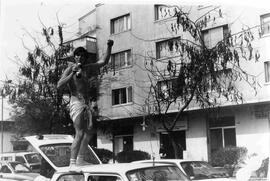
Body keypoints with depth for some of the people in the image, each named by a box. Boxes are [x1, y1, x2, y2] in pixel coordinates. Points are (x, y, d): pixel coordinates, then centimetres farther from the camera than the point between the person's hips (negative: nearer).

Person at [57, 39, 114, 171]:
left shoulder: (88, 69, 14)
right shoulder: (70, 69, -4)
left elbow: (104, 61, 17)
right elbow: (59, 86, -15)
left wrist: (109, 47, 5)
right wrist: (72, 73, -21)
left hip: (86, 104, 8)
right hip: (76, 102, -8)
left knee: (89, 131, 18)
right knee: (79, 134, -17)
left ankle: (80, 159, 30)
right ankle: (72, 164, -14)